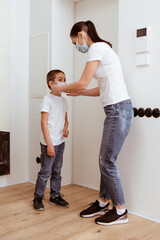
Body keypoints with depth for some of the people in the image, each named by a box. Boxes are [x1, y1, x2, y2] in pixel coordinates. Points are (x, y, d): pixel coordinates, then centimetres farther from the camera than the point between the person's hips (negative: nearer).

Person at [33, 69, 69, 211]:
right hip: (49, 142, -7)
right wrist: (49, 144, -18)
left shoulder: (63, 100, 11)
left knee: (57, 171, 15)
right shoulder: (48, 99, -10)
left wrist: (66, 128, -2)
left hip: (60, 142, 7)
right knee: (45, 172, -1)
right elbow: (44, 122, -14)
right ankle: (38, 198, 16)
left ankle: (55, 196, 28)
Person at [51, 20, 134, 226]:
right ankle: (102, 203, 26)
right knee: (105, 160, 13)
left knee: (107, 161, -2)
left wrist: (61, 88, 6)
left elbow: (83, 83, -11)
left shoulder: (97, 47, -8)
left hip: (118, 109, -10)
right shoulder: (102, 48, 22)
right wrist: (78, 92, 23)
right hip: (115, 110, 10)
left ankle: (120, 211, 12)